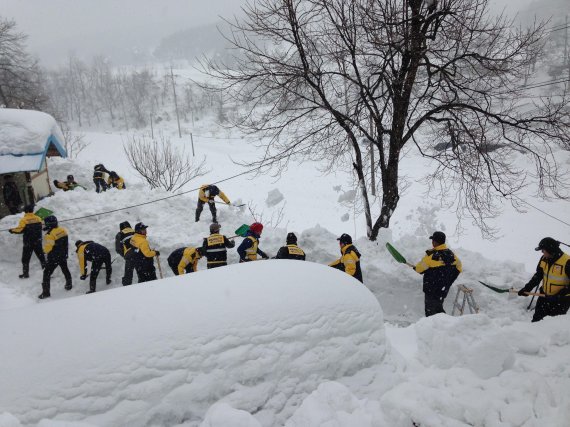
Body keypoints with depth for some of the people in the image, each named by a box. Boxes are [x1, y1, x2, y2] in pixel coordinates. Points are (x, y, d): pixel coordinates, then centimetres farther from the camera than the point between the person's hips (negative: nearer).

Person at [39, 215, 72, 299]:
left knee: (47, 273, 4)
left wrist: (45, 249, 3)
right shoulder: (63, 230, -5)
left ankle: (46, 292, 6)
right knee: (65, 270, 25)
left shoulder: (50, 235, -26)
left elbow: (47, 249, -21)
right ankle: (68, 285, 41)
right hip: (63, 256, 7)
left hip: (53, 258, -7)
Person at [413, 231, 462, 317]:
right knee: (438, 308, 22)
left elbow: (420, 269, -11)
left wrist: (414, 267, 12)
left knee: (430, 311, 5)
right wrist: (449, 280, 18)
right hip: (444, 289, 6)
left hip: (431, 289, -6)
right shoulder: (451, 254, -1)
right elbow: (459, 267, 11)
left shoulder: (431, 255, -21)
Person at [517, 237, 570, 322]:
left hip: (561, 299, -7)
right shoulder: (544, 259, 0)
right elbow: (538, 276, 10)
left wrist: (560, 295, -23)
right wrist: (527, 288, 3)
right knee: (537, 319, 14)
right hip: (545, 296, 7)